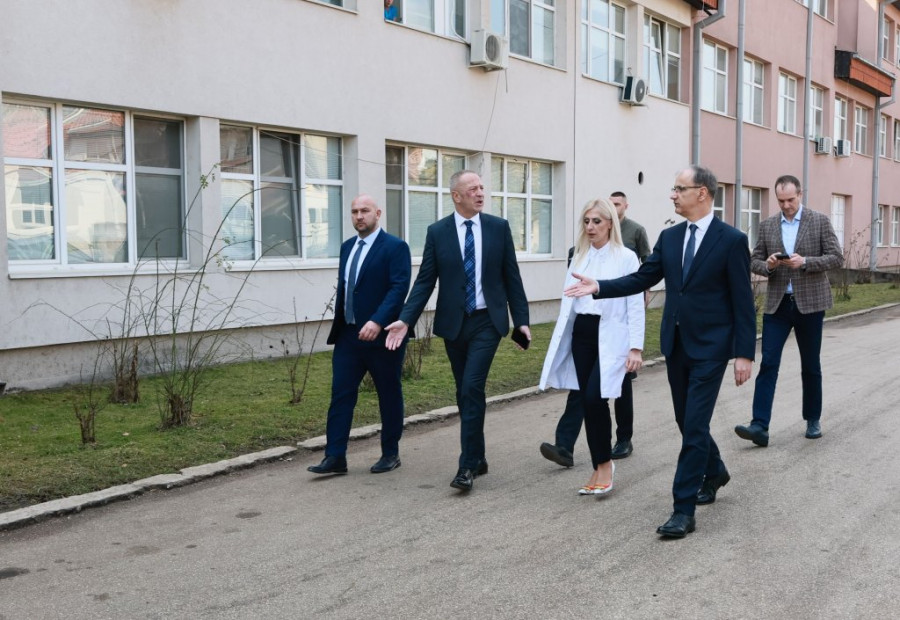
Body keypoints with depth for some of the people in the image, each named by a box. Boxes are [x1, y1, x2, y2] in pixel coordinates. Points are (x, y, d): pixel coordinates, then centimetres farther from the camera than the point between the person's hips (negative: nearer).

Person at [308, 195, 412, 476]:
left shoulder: (395, 247, -9)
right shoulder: (347, 247, 13)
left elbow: (399, 288, -19)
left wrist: (378, 321, -29)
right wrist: (338, 325, 15)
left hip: (381, 335, -6)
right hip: (348, 334, 6)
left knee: (389, 396, 7)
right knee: (340, 394, 1)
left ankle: (390, 454, 20)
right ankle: (335, 457, 3)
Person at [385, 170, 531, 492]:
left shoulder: (499, 227, 0)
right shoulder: (437, 232, 0)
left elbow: (511, 277, 4)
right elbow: (425, 281, -1)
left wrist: (521, 320, 2)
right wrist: (405, 320, -11)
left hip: (487, 322, -2)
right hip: (453, 323, 2)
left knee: (472, 389, -13)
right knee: (466, 393, 10)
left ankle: (467, 465, -7)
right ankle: (478, 458, 24)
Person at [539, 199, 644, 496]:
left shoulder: (626, 257, -4)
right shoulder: (579, 257, 11)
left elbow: (635, 305, -6)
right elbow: (569, 301, 13)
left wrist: (636, 347, -12)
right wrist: (560, 340, 9)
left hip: (610, 335, -5)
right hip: (581, 333, 5)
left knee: (595, 397, -16)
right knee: (587, 401, 6)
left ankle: (605, 463, 3)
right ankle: (599, 469, 16)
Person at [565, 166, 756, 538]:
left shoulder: (732, 240, -9)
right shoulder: (669, 237, 7)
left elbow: (743, 301, -9)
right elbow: (642, 279, 6)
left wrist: (745, 353, -12)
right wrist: (599, 287, -8)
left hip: (710, 347, -6)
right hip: (675, 344, 6)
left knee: (694, 425, -8)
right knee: (687, 421, 17)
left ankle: (683, 510, -3)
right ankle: (714, 472, 43)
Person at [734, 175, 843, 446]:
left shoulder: (820, 221, -1)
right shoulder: (767, 225, 6)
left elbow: (836, 257, -5)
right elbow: (754, 261, 9)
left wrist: (805, 262, -20)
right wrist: (768, 265, -14)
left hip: (809, 302, -1)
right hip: (777, 303, 2)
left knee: (810, 366, 10)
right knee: (768, 364, -7)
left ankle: (813, 420, 25)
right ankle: (759, 425, -11)